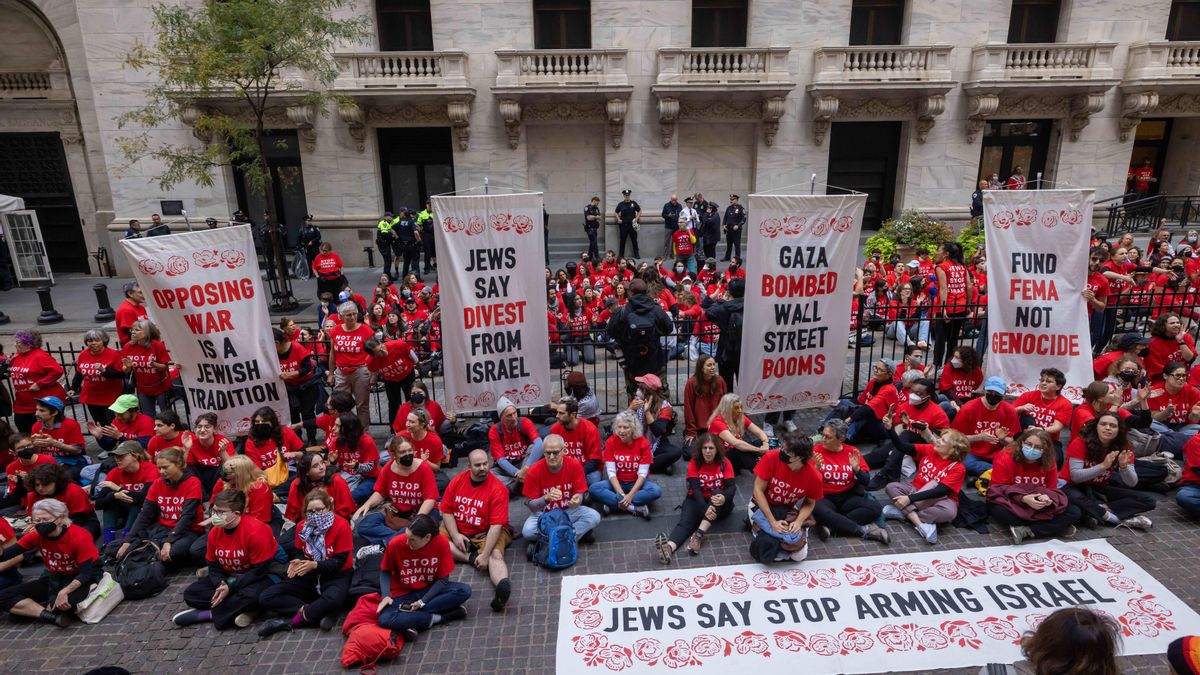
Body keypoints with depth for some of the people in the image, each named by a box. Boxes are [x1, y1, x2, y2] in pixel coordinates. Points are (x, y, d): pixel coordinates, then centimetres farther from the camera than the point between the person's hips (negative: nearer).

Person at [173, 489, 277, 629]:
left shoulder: (256, 531, -26)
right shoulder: (214, 532, -5)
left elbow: (259, 571, -22)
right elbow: (213, 566, 3)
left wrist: (230, 588, -24)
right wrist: (221, 585, -17)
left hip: (259, 578, -7)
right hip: (227, 577, 7)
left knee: (251, 595, -38)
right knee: (190, 593, -8)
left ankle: (207, 614, -15)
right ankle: (239, 608, -16)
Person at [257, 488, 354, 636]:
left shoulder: (341, 525, -18)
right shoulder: (301, 526, -1)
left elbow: (339, 561, -17)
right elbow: (299, 553, 8)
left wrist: (314, 565, -30)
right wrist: (298, 562, -16)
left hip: (336, 575, -6)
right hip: (310, 575, 6)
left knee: (333, 599, -42)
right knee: (265, 598, -12)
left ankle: (292, 621, -18)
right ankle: (319, 613, -22)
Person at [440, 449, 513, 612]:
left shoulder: (498, 488, -17)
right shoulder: (457, 481, -3)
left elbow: (496, 525, -21)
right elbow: (446, 510, 2)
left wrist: (485, 555, -28)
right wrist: (455, 535, -14)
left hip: (486, 533, -4)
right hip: (457, 529, 4)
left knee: (496, 555, -33)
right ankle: (473, 558, -19)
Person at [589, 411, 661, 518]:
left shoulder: (643, 443, -14)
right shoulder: (611, 442, -10)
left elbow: (642, 473, -16)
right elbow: (611, 472, -13)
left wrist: (630, 495, -26)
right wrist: (621, 494, -24)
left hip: (637, 483, -1)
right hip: (617, 482, 1)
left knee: (656, 490, -32)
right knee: (594, 489, -26)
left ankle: (612, 504, -26)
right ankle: (635, 508, -28)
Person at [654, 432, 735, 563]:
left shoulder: (724, 463, -7)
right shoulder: (694, 462, -9)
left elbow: (732, 486, -17)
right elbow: (695, 488, -20)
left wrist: (724, 498, -41)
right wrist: (704, 508, -38)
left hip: (718, 504, 0)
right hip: (697, 500, 0)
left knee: (718, 493, -34)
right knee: (685, 522, -29)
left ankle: (699, 535, -45)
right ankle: (669, 547, -57)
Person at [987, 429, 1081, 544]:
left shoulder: (1049, 463, -2)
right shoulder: (1004, 458, -16)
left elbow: (1053, 489, 0)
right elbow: (998, 488, -17)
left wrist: (1048, 498, -26)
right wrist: (1023, 498, -33)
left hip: (1038, 504, 5)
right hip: (1011, 503, -4)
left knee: (1075, 512, -16)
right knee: (998, 511, -40)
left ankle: (1025, 531, -24)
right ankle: (1056, 527, -22)